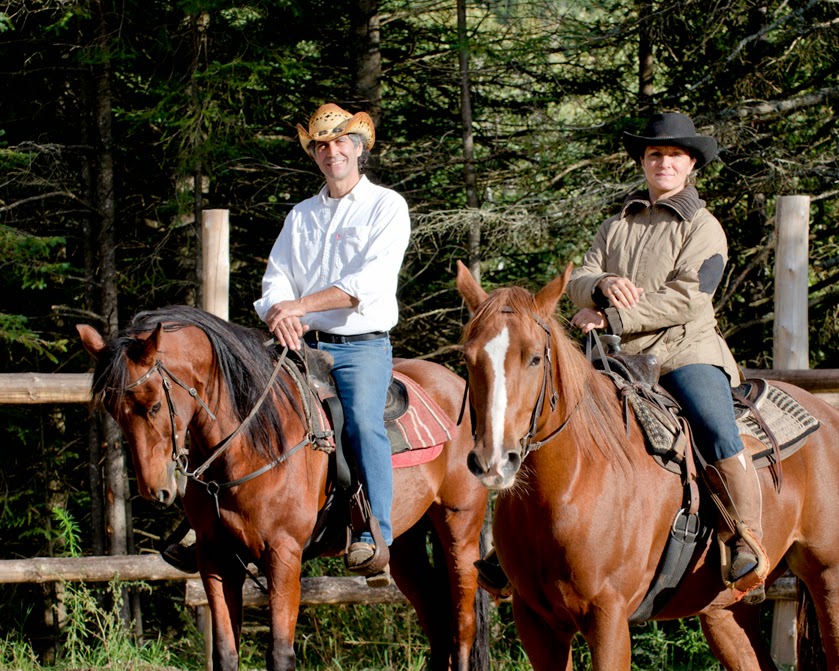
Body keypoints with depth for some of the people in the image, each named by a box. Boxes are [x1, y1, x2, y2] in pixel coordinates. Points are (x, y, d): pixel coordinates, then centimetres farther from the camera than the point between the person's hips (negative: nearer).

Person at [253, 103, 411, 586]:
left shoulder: (386, 207, 3)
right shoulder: (301, 216, 19)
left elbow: (369, 282, -11)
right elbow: (277, 279, 11)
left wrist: (301, 305, -18)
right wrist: (279, 315, -13)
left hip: (362, 345, -5)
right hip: (303, 344, 5)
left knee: (364, 420, -29)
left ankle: (375, 535, -34)